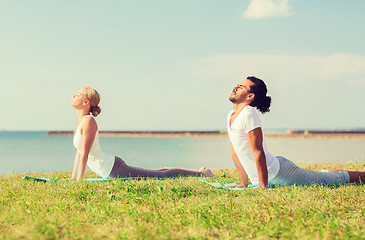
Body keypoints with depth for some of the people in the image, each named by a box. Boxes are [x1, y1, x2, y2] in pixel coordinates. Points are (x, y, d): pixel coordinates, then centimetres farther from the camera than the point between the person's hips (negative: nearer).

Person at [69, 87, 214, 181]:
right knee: (156, 175, 21)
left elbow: (85, 154, -21)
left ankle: (201, 173, 10)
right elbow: (79, 152, 18)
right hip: (111, 167, 9)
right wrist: (73, 178, 17)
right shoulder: (82, 120, 11)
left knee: (161, 176, -1)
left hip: (113, 169, -9)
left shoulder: (89, 121, -18)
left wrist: (79, 180, -19)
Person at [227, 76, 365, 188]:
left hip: (278, 173, -9)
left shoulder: (248, 115, -22)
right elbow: (235, 153, 14)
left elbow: (258, 153, -26)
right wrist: (244, 183, 14)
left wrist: (263, 186, -26)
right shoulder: (231, 116, 6)